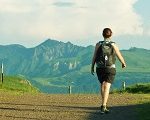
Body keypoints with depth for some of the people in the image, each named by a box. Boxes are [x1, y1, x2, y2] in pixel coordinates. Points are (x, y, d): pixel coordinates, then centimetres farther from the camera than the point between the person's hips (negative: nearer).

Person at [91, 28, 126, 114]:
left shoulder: (98, 44, -5)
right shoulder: (114, 45, -6)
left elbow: (94, 57, -4)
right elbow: (120, 57, 2)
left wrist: (92, 67, 9)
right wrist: (124, 63, 22)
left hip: (100, 68, 2)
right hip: (110, 69, -2)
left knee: (102, 85, 21)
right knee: (107, 87, -7)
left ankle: (104, 105, 27)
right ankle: (103, 106, -22)